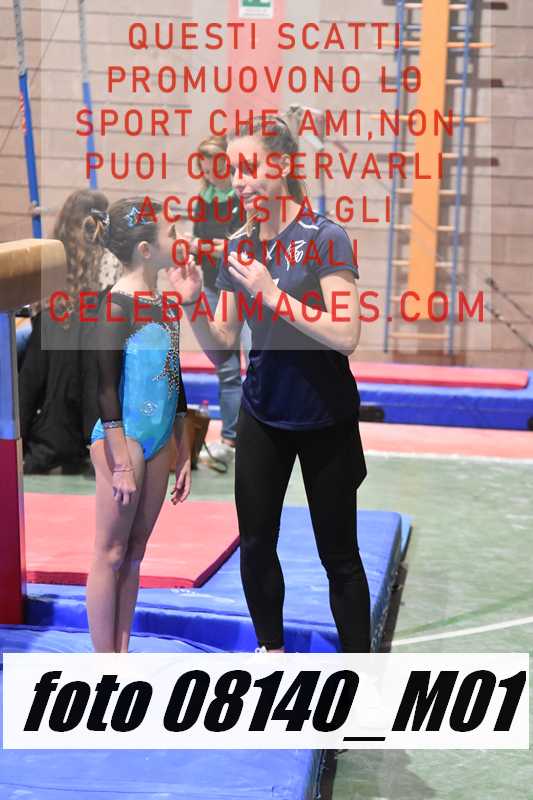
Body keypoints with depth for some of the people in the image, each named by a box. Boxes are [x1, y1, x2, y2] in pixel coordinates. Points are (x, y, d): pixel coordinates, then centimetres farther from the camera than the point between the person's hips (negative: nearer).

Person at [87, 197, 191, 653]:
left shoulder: (165, 303, 10)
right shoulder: (119, 303, -13)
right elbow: (106, 385, -15)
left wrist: (184, 456, 17)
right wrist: (121, 463, -17)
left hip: (158, 443, 8)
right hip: (123, 439, -8)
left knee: (134, 552, 12)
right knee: (110, 555, 1)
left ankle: (122, 655, 20)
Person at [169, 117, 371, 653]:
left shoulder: (324, 238, -16)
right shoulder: (238, 247, 1)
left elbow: (346, 336, -24)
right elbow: (220, 347, 3)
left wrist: (272, 294, -27)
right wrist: (191, 303, -14)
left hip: (325, 422, -5)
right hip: (261, 417, 6)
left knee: (338, 554, 3)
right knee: (255, 541, 13)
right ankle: (271, 648, 34)